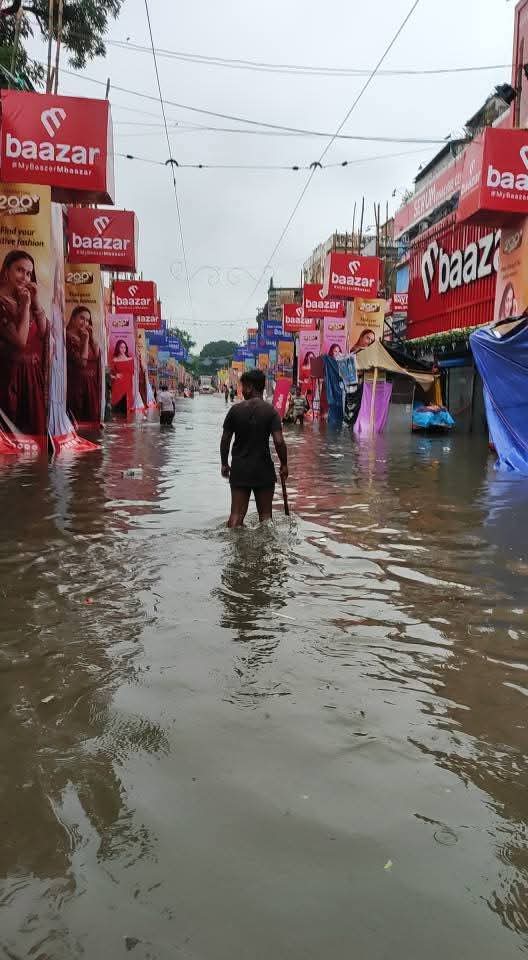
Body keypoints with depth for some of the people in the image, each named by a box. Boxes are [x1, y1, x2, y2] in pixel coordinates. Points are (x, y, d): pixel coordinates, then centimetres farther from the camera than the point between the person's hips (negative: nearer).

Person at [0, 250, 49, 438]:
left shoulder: (22, 301, 13)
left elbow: (45, 333, 6)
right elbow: (20, 340, -18)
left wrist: (36, 301, -1)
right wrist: (26, 306, -12)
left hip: (33, 373, 8)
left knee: (35, 426, 12)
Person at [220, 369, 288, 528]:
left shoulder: (235, 410, -3)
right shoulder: (271, 411, -7)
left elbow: (225, 440, 1)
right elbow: (279, 441, -15)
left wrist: (224, 464, 14)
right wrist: (284, 464, -1)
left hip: (239, 469, 1)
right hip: (264, 470, -1)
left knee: (236, 513, 5)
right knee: (265, 514, 12)